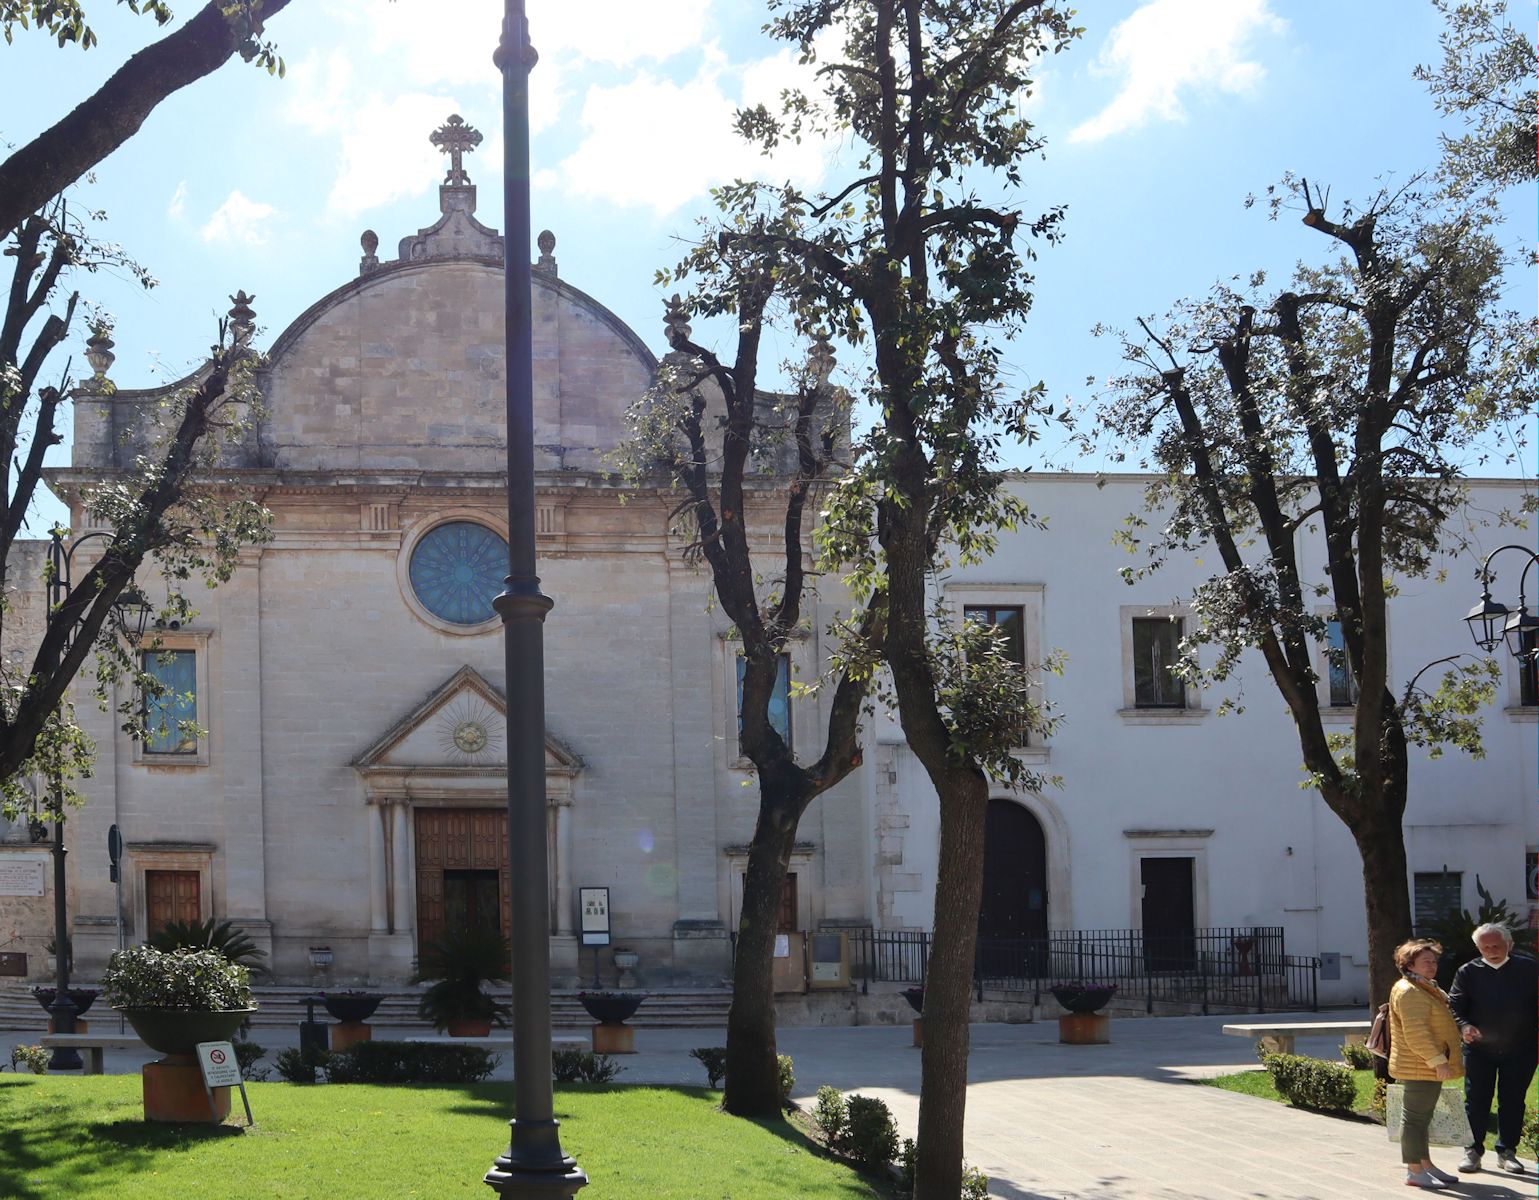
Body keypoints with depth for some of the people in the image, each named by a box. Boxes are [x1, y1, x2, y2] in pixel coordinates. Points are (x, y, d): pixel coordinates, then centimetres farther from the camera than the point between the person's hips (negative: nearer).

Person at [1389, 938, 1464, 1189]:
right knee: (1415, 1117, -7)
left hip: (1428, 1067, 11)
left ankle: (1425, 1166, 23)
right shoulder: (1409, 991, -17)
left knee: (1422, 1117, 16)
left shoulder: (1426, 989, 19)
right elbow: (1416, 1032, -25)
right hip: (1419, 1067, -11)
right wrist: (1438, 1062, -26)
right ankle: (1414, 1172, -5)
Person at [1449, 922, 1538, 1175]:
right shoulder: (1468, 972, 0)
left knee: (1513, 1102, 6)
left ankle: (1507, 1152, 17)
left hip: (1519, 1049, 0)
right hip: (1479, 1048, 0)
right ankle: (1472, 1151, 11)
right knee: (1476, 1100, 3)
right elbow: (1454, 1006, -2)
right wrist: (1464, 1026, -22)